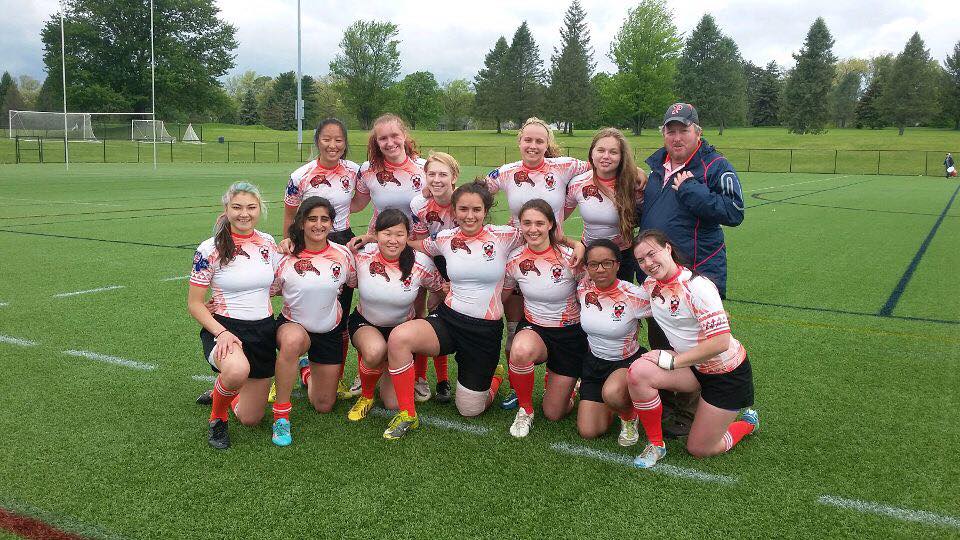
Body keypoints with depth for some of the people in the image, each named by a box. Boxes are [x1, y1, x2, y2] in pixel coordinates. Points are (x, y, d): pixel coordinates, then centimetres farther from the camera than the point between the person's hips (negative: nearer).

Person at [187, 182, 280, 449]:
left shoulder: (268, 243, 2)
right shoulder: (210, 249, -10)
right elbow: (194, 303, -8)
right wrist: (221, 332, -21)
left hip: (263, 330, 4)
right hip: (224, 327, -4)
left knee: (251, 419, 7)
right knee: (238, 370, -41)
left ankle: (221, 391, 42)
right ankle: (217, 416, -7)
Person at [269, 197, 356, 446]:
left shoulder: (343, 254, -8)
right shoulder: (286, 257, -13)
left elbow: (355, 283, 8)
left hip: (330, 332, 3)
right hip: (293, 326, -2)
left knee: (324, 406, 9)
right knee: (293, 340, -43)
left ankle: (307, 371, 44)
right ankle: (281, 414, -26)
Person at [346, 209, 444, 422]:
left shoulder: (421, 264, -18)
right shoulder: (362, 256, -18)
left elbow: (442, 291, -2)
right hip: (365, 324, -1)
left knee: (394, 403, -6)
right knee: (376, 350, -39)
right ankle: (366, 396, -5)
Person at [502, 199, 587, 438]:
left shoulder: (570, 257, -17)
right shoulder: (515, 259, -8)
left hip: (570, 334, -1)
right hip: (533, 329, 2)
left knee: (553, 414, 2)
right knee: (521, 350, -38)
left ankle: (565, 382, 38)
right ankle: (525, 409, -9)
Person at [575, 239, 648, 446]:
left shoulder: (634, 296, -23)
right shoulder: (583, 288, -11)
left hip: (628, 361, -4)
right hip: (594, 362, 4)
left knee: (611, 393, -39)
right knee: (588, 432, -3)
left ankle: (629, 418, -2)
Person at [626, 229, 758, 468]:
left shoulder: (696, 286, -26)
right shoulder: (651, 284, -3)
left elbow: (720, 342, -29)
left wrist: (672, 360, -25)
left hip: (727, 372, -6)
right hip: (692, 367, 6)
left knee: (699, 450, 2)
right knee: (638, 372, -24)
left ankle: (748, 422, 31)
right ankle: (656, 445, -5)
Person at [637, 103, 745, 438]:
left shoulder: (715, 167, -8)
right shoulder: (652, 165, 11)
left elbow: (733, 212, -21)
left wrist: (690, 190, -21)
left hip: (697, 272, -7)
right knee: (658, 343, 17)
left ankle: (686, 415, 16)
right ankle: (663, 406, 34)